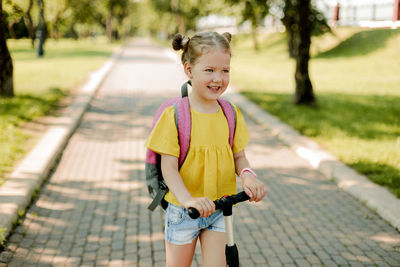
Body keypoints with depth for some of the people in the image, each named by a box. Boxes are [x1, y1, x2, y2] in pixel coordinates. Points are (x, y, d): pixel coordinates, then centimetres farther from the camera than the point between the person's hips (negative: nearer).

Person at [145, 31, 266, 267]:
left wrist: (247, 176, -18)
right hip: (182, 210, -2)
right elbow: (169, 167, -16)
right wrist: (187, 199, -33)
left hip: (219, 211, 2)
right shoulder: (174, 115, -13)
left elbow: (239, 156, 6)